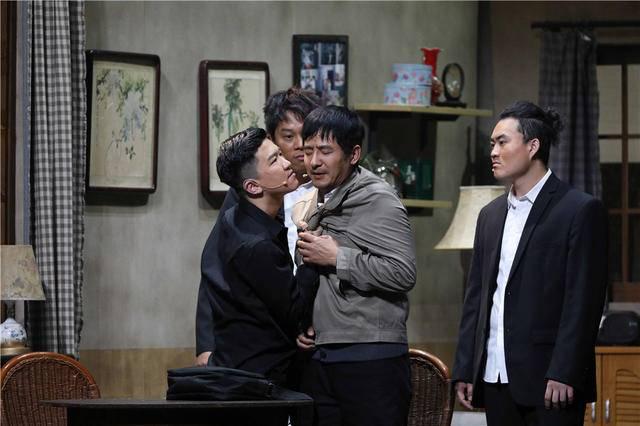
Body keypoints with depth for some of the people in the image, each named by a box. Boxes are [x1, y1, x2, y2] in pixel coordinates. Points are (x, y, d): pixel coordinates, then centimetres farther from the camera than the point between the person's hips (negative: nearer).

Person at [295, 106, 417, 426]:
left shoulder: (377, 201, -8)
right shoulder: (317, 207, 16)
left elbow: (404, 273, -19)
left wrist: (337, 257, -15)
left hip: (371, 360, -7)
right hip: (319, 360, 7)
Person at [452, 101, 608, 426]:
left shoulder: (580, 210, -4)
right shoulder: (491, 215, 17)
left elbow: (583, 301, -10)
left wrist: (564, 374, -16)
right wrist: (464, 370, 11)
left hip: (549, 380, -6)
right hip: (495, 379, 6)